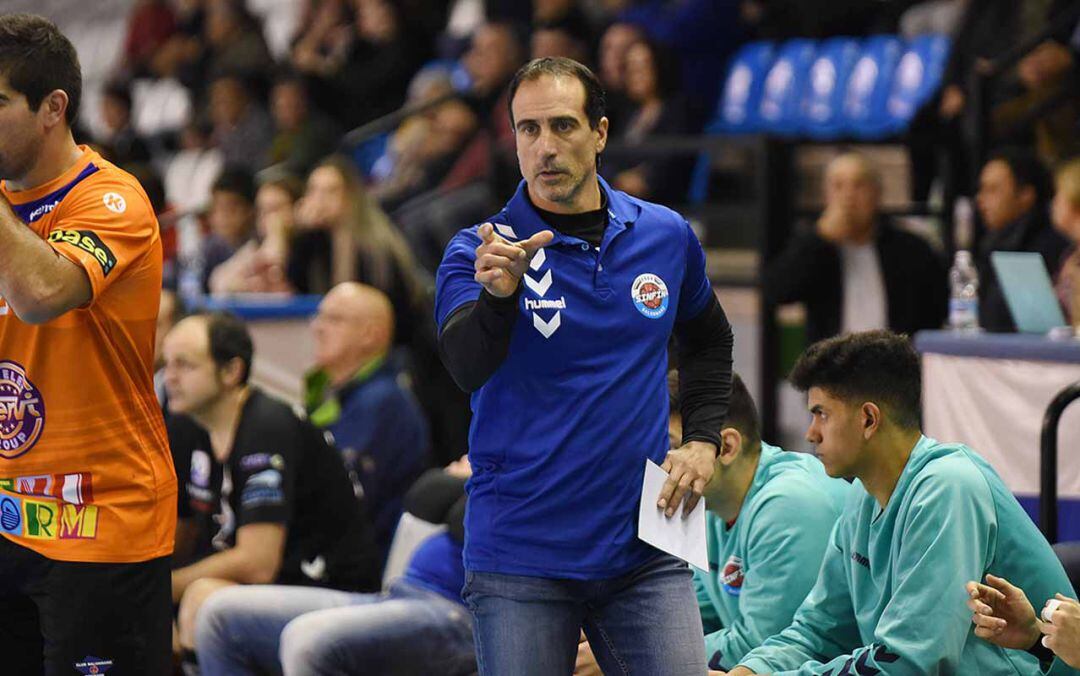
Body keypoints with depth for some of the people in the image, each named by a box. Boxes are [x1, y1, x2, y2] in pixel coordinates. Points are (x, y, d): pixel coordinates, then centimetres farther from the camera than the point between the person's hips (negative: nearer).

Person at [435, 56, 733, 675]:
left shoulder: (667, 236, 6)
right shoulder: (480, 251, -4)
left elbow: (709, 340, 26)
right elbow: (468, 368, -23)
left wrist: (703, 442, 12)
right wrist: (499, 296, -41)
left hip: (644, 554, 2)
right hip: (520, 559, -2)